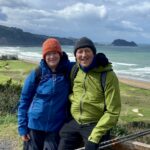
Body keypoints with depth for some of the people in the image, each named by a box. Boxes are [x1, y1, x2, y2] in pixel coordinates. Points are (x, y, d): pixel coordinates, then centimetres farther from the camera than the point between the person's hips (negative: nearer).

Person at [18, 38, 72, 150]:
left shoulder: (68, 70, -5)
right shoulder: (37, 74, -6)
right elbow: (24, 100, 0)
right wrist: (22, 126, -2)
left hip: (57, 126, 0)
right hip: (35, 125, 0)